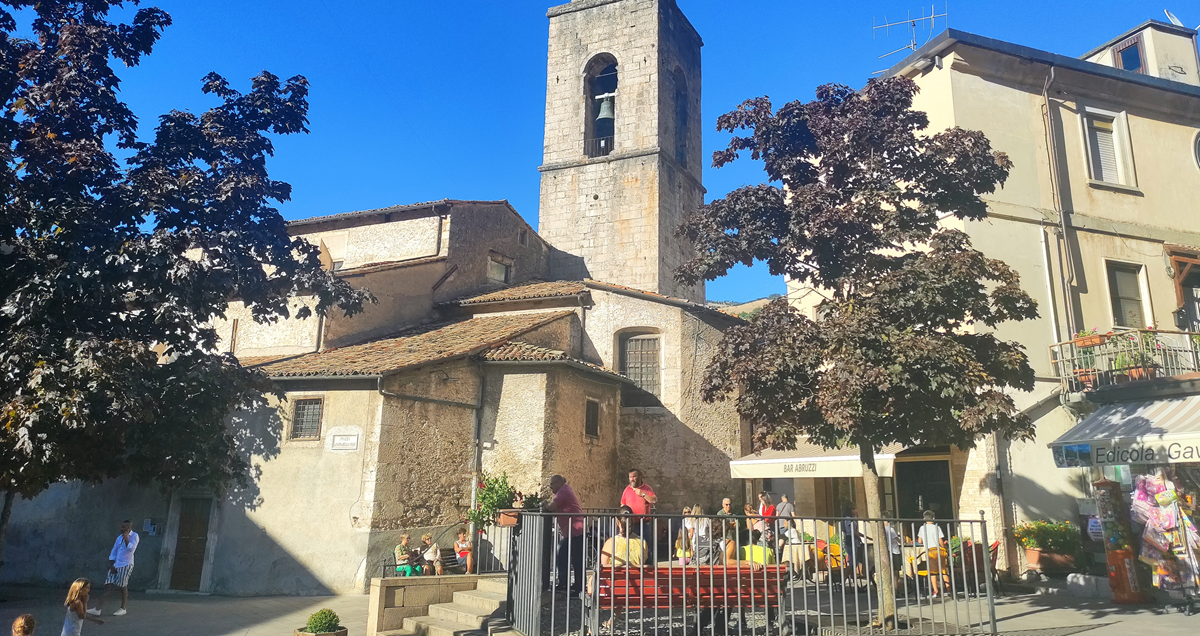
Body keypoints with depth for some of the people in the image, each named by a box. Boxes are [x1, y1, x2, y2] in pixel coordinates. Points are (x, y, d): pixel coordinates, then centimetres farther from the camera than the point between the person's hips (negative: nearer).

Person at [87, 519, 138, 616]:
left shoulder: (134, 536, -4)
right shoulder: (119, 537, 14)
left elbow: (131, 549, -18)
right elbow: (113, 552, 14)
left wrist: (126, 538, -17)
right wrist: (111, 566, 4)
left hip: (126, 565, -6)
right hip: (116, 565, 6)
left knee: (123, 586, -2)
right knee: (108, 586, 0)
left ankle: (123, 609, 11)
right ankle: (97, 609, -2)